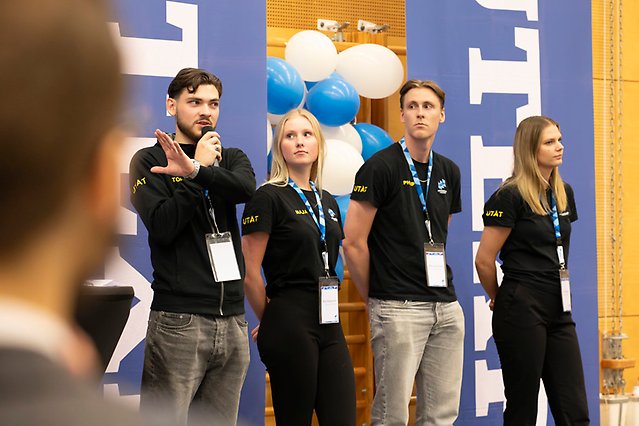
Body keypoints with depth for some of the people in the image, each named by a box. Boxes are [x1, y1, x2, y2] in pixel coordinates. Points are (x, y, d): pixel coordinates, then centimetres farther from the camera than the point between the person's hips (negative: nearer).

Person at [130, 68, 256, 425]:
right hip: (179, 319, -4)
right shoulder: (150, 161, 4)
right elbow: (163, 226, -11)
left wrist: (195, 170, -24)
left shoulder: (231, 158, 16)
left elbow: (246, 189, -9)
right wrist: (199, 170, -7)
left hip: (232, 319, 4)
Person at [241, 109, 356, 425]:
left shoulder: (327, 201, 16)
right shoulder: (269, 197, -6)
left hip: (329, 325, 7)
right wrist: (270, 321, 1)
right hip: (289, 324, -6)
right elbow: (250, 273, -8)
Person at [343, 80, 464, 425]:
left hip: (446, 307, 6)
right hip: (399, 308, -6)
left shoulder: (449, 172, 12)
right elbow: (354, 242, -8)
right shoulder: (381, 167, -8)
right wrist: (373, 298, -1)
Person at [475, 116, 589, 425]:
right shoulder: (510, 197, -10)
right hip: (522, 311, -7)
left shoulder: (564, 194, 12)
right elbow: (484, 261, -10)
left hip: (559, 312, 7)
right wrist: (499, 299, 6)